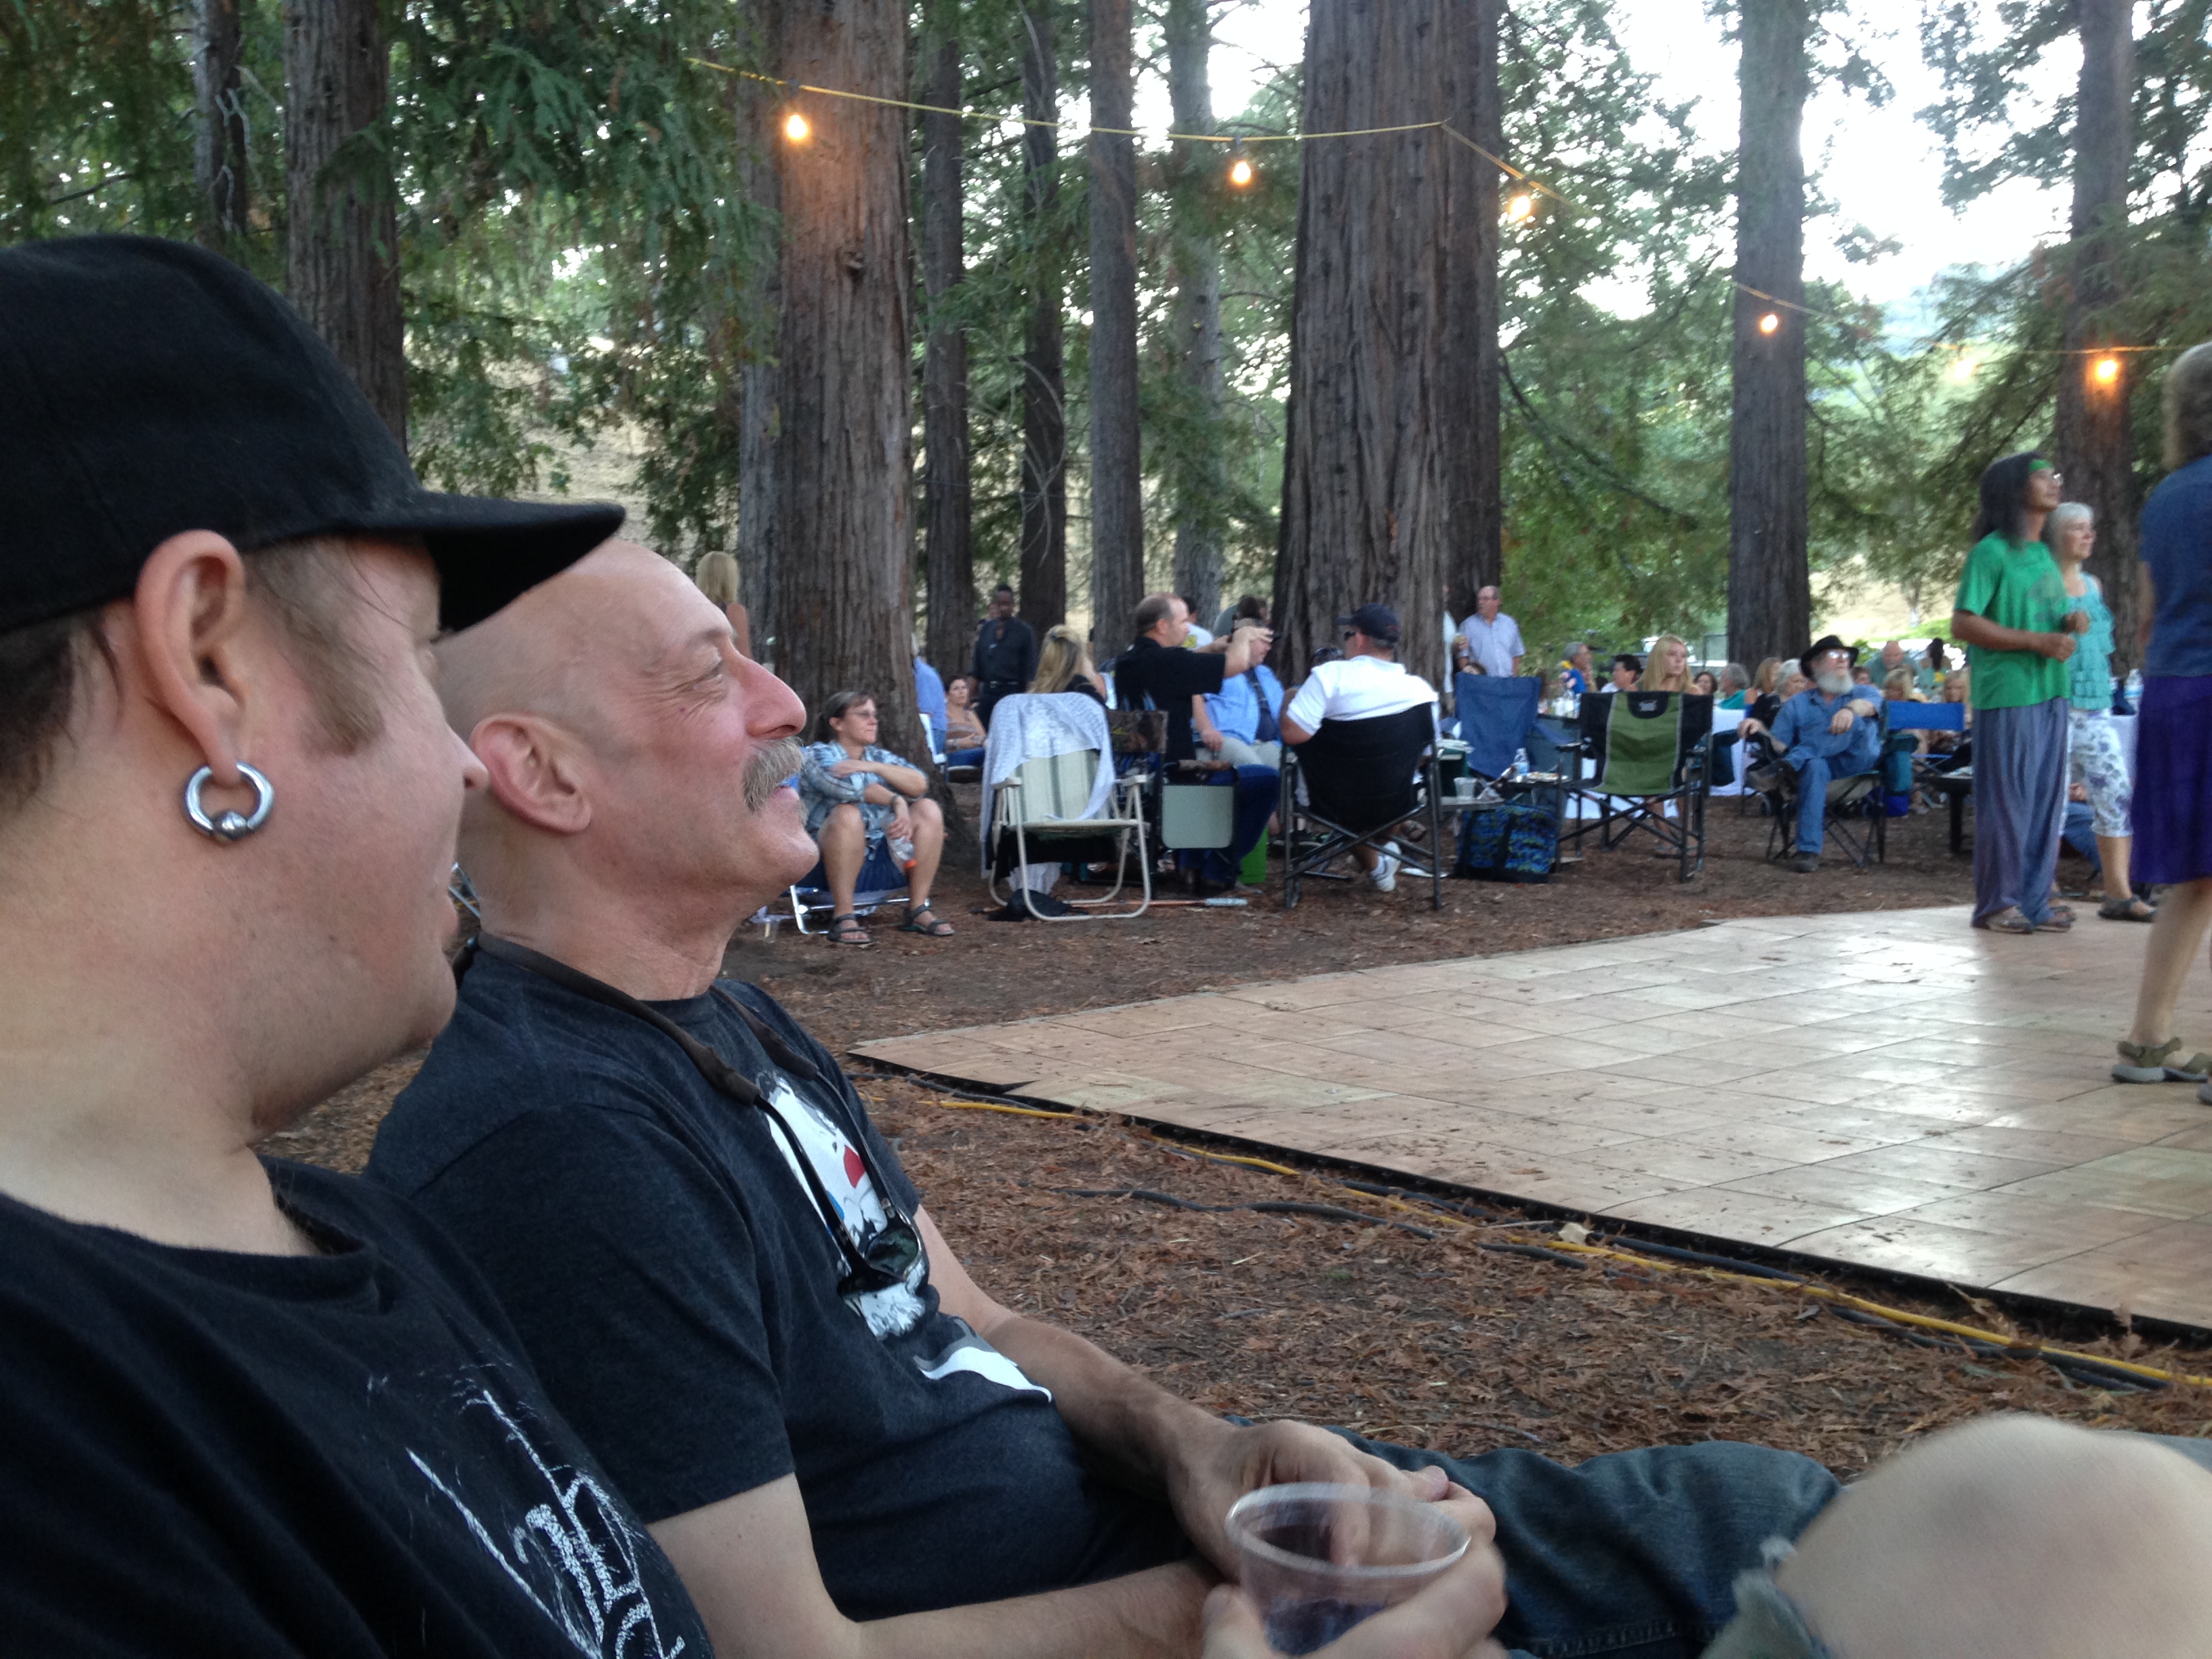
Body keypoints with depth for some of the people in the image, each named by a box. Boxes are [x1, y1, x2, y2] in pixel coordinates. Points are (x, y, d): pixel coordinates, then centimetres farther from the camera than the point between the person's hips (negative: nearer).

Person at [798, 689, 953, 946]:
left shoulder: (880, 758, 17)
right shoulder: (817, 755, 1)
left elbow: (920, 785, -4)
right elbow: (849, 786, -22)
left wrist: (876, 767, -17)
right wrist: (896, 801, -26)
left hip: (883, 856, 5)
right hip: (832, 856, -5)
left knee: (928, 810, -12)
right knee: (848, 814, -34)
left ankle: (918, 910, -12)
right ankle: (843, 916, -31)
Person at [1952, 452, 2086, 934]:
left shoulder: (2044, 553, 16)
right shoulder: (1991, 553, -9)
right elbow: (1962, 624, -15)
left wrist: (2071, 622, 5)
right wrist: (2037, 641, -17)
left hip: (2050, 693, 8)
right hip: (2007, 695, -8)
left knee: (2046, 801, 9)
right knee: (2007, 801, -2)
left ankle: (2033, 900, 17)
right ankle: (1998, 903, 8)